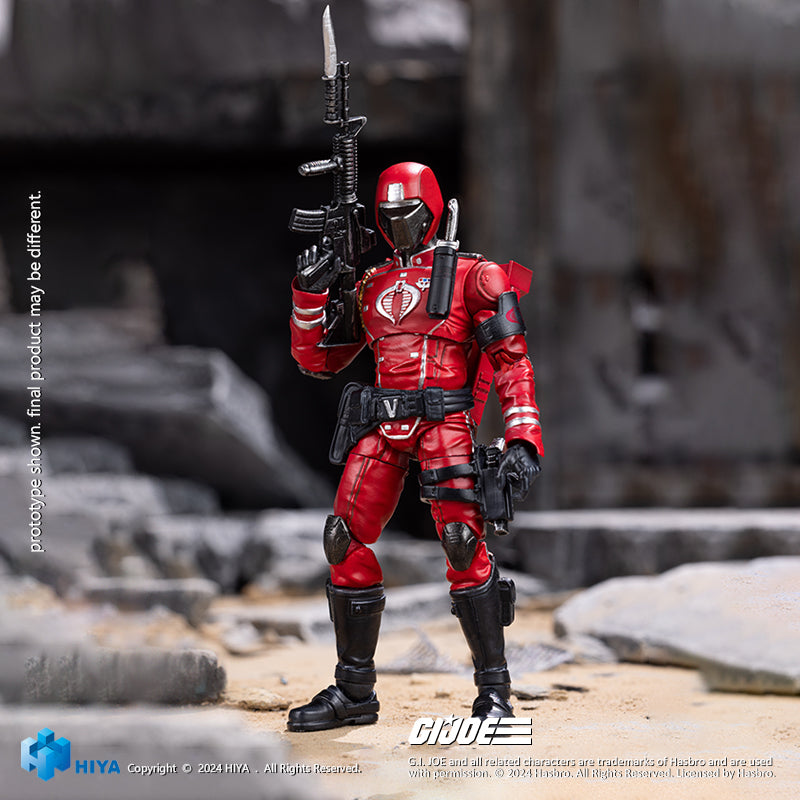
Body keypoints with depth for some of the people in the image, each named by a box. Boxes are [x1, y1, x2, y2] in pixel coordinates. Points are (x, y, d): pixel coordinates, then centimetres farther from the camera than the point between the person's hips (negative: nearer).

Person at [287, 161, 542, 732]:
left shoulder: (471, 276, 5)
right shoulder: (371, 285, 21)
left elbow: (512, 359, -2)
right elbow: (316, 360, 23)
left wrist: (523, 440, -14)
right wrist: (309, 293, 7)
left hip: (444, 422, -5)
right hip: (381, 427, 5)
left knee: (463, 543, -19)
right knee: (347, 544, 0)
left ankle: (494, 690, -8)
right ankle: (354, 693, 11)